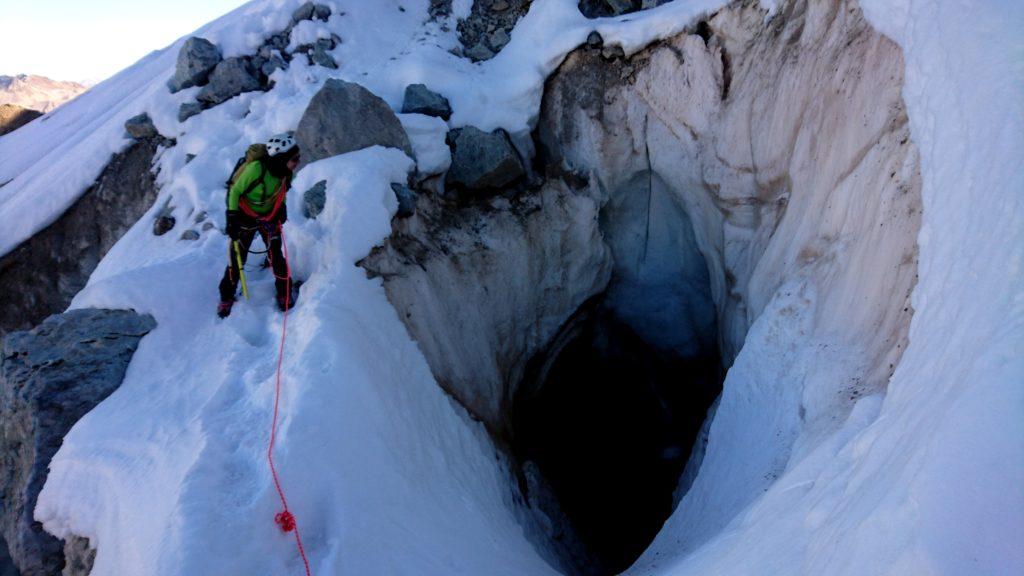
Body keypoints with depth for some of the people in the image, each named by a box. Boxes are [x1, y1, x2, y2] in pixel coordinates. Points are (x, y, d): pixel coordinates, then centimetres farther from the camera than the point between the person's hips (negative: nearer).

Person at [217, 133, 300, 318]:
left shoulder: (286, 172, -16)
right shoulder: (255, 169, -34)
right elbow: (235, 191, -19)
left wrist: (282, 208, -5)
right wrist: (232, 218, -19)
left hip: (270, 217, 3)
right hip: (245, 218, -3)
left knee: (276, 255, -1)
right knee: (236, 259, 6)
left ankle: (284, 292, 21)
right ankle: (227, 297, 26)